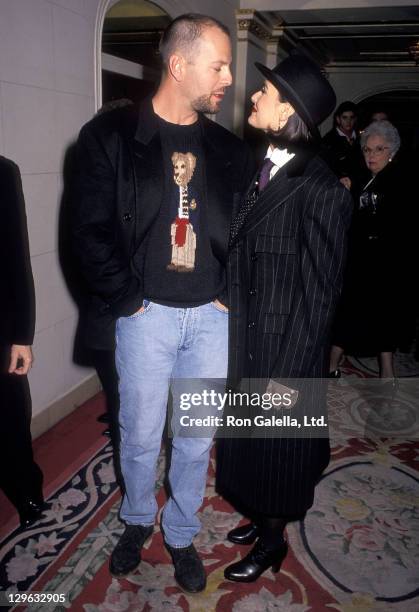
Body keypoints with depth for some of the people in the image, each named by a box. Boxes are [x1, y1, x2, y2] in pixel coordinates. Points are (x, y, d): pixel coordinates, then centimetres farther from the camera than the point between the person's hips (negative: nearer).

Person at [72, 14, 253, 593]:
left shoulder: (230, 150, 6)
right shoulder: (110, 135, -4)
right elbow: (91, 231, -6)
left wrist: (230, 295, 0)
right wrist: (126, 301, -8)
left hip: (211, 317, 3)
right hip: (146, 315, -2)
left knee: (197, 439, 13)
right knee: (141, 435, 12)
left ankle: (181, 534, 37)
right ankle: (137, 521, 41)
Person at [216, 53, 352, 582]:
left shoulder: (321, 191, -20)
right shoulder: (259, 170, 2)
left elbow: (318, 294, -18)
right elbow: (239, 259, 4)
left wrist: (288, 373, -14)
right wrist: (230, 336, 4)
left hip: (283, 349, -7)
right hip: (243, 340, 7)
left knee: (276, 448, 14)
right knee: (248, 444, 23)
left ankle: (272, 540, 40)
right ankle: (261, 517, 49)